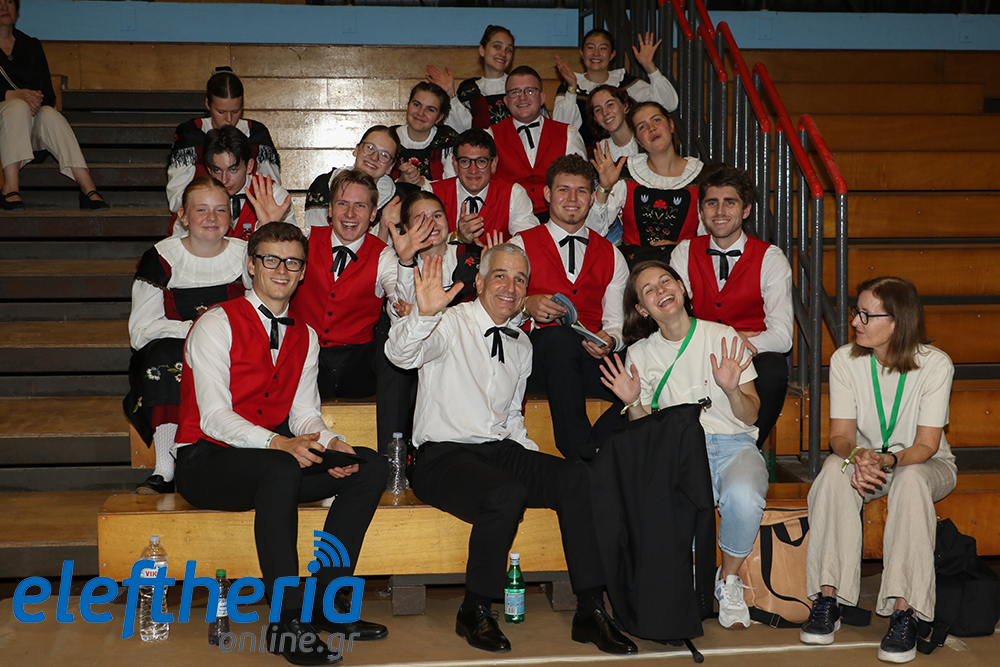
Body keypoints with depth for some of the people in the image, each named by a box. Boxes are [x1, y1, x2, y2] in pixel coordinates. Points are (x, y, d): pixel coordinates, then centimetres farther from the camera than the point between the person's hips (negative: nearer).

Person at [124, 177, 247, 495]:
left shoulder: (245, 256, 5)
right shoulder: (161, 259, 0)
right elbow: (141, 331, -7)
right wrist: (194, 329, -21)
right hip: (174, 352, -1)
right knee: (162, 352, -34)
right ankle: (165, 469, -36)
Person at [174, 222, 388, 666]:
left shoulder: (305, 337, 14)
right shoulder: (217, 324, -8)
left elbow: (304, 412, 9)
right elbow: (214, 417, -17)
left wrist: (330, 444, -14)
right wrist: (279, 443, -33)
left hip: (275, 462, 7)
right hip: (206, 462, -7)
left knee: (371, 466, -12)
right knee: (282, 469, -38)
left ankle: (325, 600, -12)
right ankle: (286, 621, -34)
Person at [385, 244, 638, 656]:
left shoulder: (522, 346, 17)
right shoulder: (451, 324, -2)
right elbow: (400, 354, -23)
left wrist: (536, 464, 8)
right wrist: (424, 315, -43)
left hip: (500, 451, 6)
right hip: (443, 457, -6)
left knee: (574, 476, -21)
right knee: (506, 493, -35)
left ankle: (590, 611, -18)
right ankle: (475, 611, -15)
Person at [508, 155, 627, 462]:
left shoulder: (611, 255, 23)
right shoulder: (522, 246, 13)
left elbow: (616, 321, 15)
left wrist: (610, 340, -9)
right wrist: (526, 307, -18)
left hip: (592, 356, 2)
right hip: (536, 353, -2)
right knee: (560, 337, -40)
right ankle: (581, 459, -40)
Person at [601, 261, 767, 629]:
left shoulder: (723, 337, 4)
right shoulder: (640, 354, 9)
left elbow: (750, 417, 3)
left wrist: (732, 390, -17)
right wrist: (633, 404, -11)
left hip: (734, 445, 0)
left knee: (741, 496, -36)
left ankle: (729, 579, -6)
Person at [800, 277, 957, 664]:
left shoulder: (935, 364, -16)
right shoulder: (845, 360, -8)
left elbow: (926, 445, -18)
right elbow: (841, 434, -11)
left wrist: (887, 460, -39)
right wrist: (857, 455, -35)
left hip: (925, 464, -2)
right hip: (865, 461, 2)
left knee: (909, 480, -38)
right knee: (836, 470, -32)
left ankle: (904, 613, -38)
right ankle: (828, 600, -32)